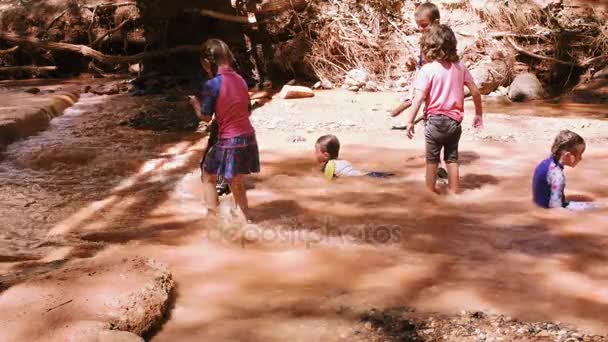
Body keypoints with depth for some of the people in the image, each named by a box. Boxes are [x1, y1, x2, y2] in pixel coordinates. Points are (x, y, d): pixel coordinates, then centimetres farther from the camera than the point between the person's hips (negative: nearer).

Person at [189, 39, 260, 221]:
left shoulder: (212, 85, -14)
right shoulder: (240, 80, 5)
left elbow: (205, 117, -9)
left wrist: (195, 103, 8)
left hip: (228, 141, -6)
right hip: (248, 137, 6)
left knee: (208, 175, 15)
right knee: (236, 182, 22)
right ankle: (244, 220, 26)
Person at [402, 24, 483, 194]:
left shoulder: (427, 70, -13)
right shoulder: (460, 67, 0)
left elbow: (419, 99, -17)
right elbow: (475, 92, 3)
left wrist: (410, 121, -12)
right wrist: (479, 113, 16)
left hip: (435, 120, -3)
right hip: (454, 121, 3)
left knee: (432, 159, 12)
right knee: (452, 158, 15)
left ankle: (431, 191, 23)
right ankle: (454, 191, 20)